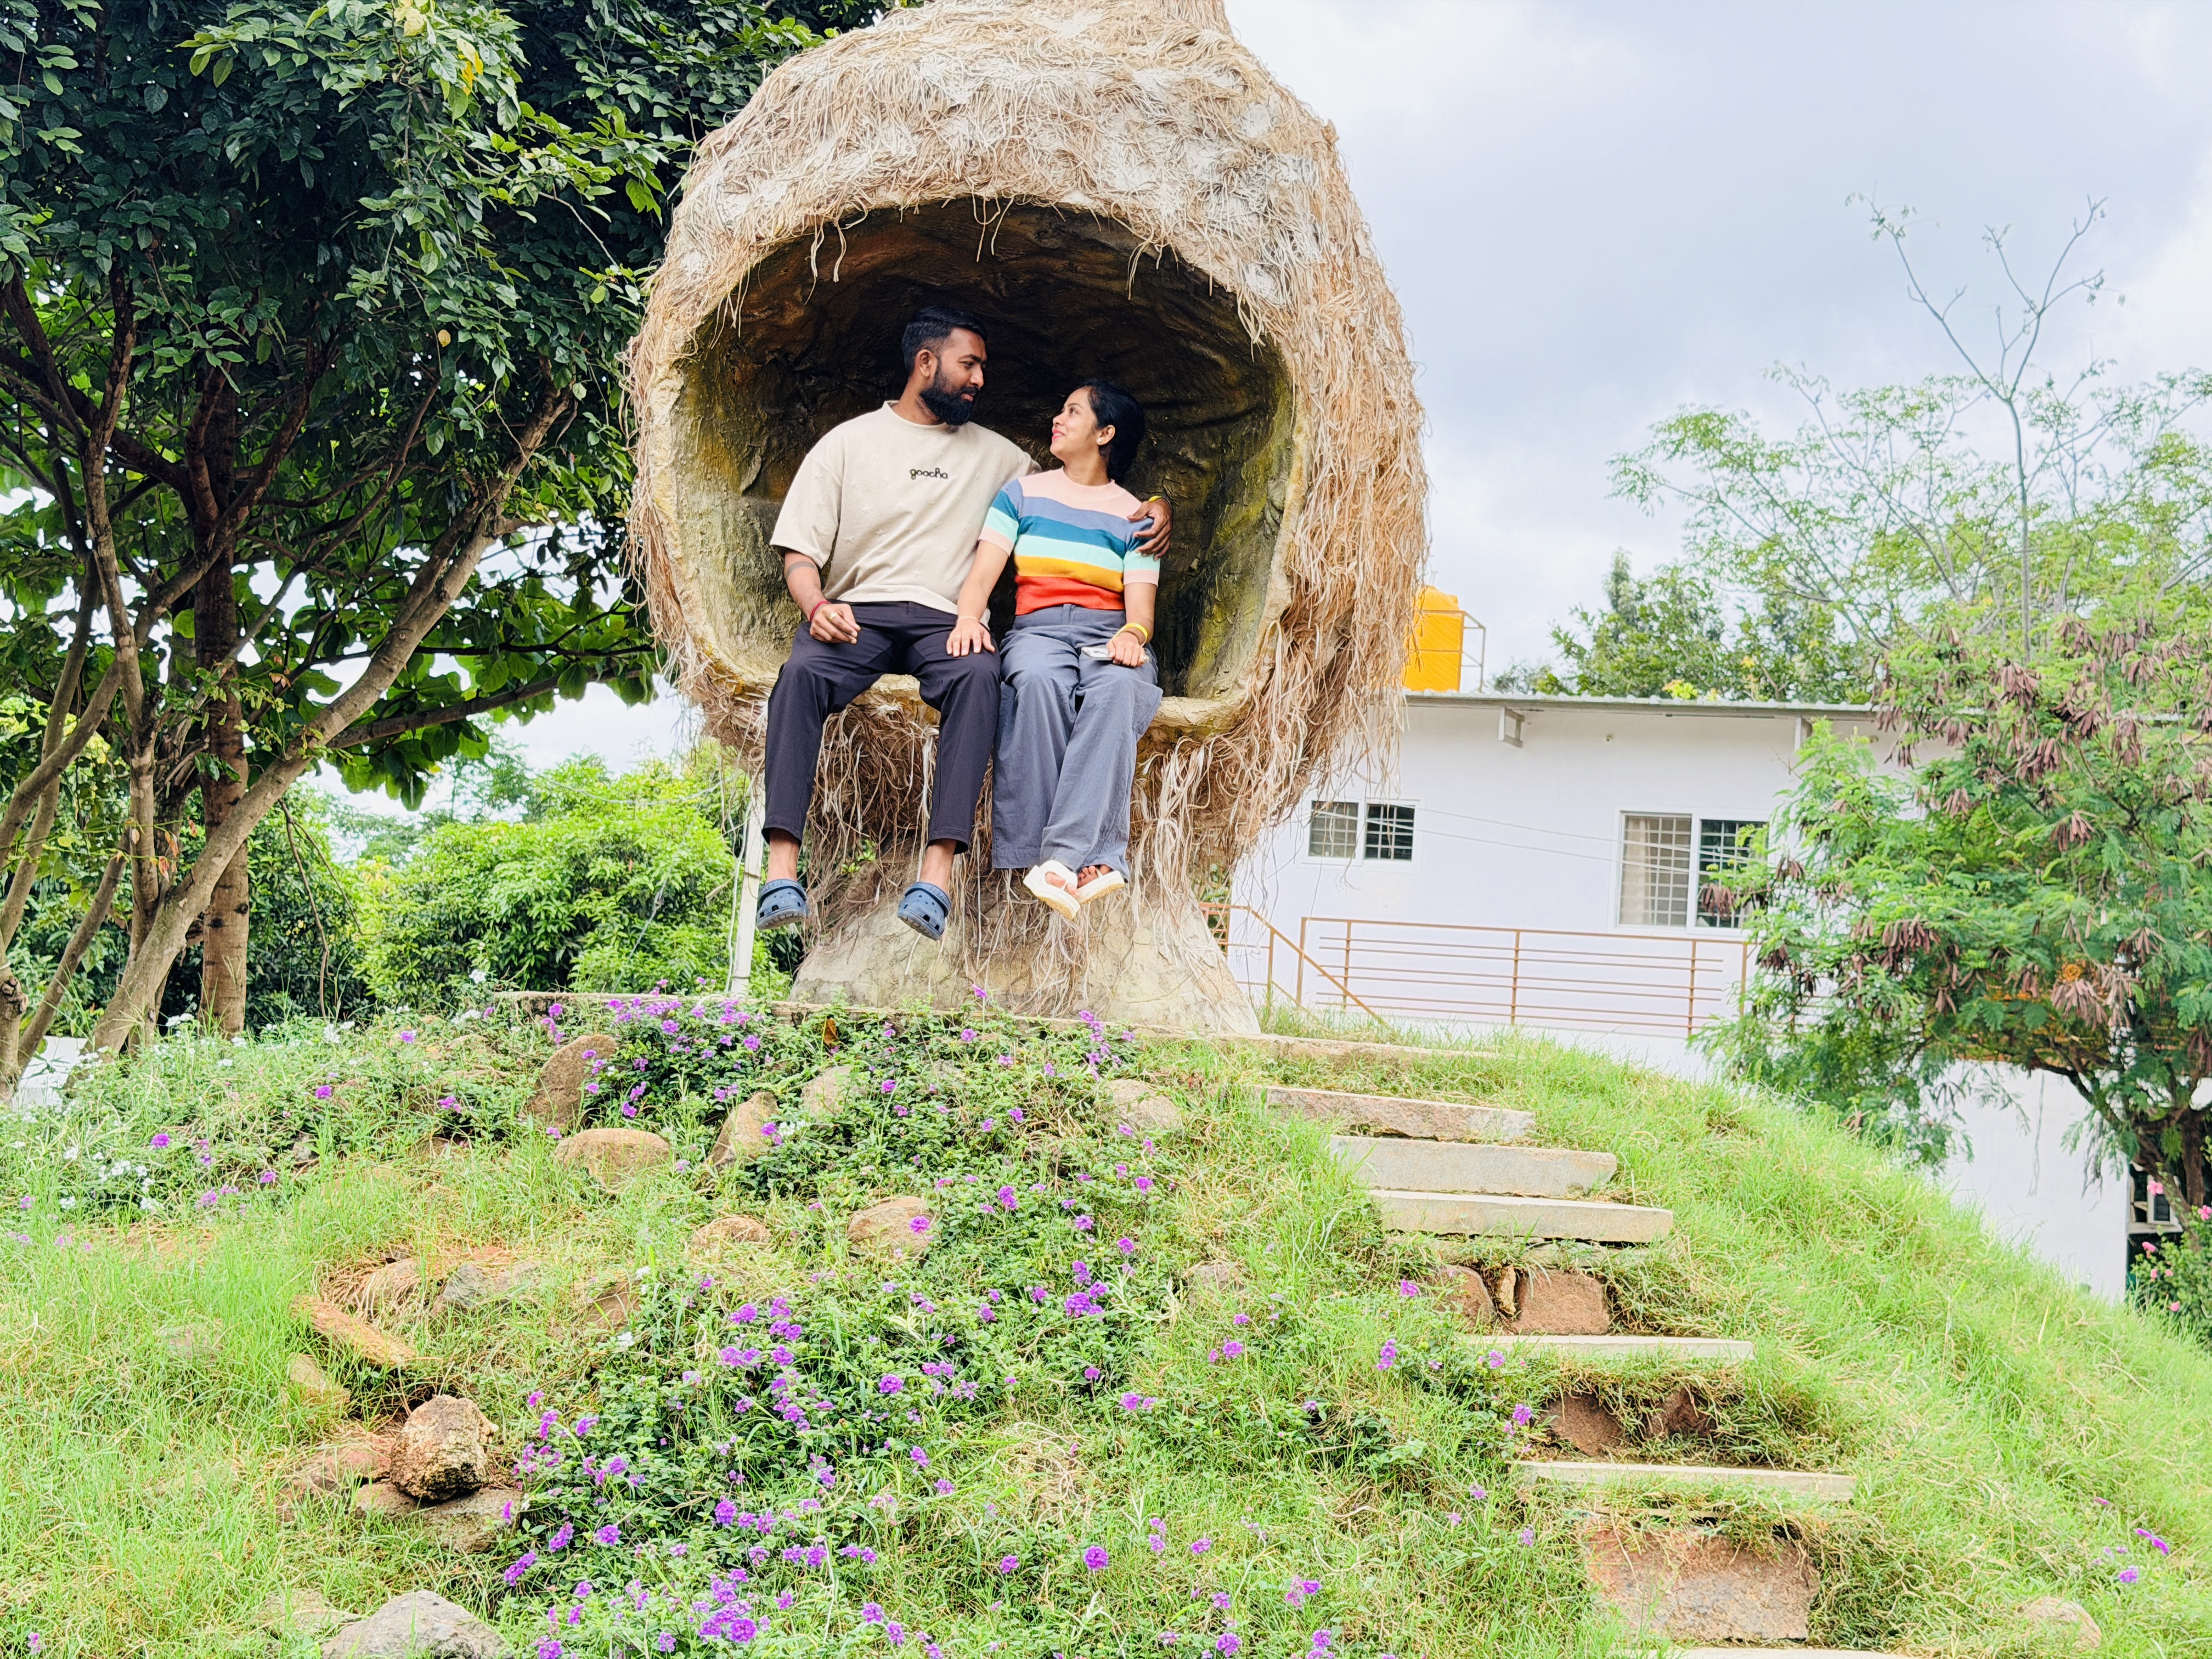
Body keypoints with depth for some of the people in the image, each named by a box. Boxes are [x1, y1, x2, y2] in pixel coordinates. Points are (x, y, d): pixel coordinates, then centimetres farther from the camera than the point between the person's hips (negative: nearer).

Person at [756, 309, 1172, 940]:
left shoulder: (991, 454, 22)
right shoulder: (848, 443, 14)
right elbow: (800, 550, 8)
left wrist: (1152, 508, 8)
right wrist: (817, 606, -16)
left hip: (944, 622, 1)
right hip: (856, 613, -1)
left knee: (979, 675, -36)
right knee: (802, 672, -36)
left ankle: (939, 869, -45)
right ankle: (782, 869, -42)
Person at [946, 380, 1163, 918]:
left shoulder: (1132, 515, 17)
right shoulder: (1023, 493, 20)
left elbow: (1141, 596, 4)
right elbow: (986, 565, 6)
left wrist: (1133, 634, -21)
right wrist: (969, 617, -16)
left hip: (1109, 636, 0)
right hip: (1037, 632, 0)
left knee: (1118, 688, -39)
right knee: (1037, 682, -39)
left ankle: (1062, 855, -49)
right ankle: (1094, 860, -44)